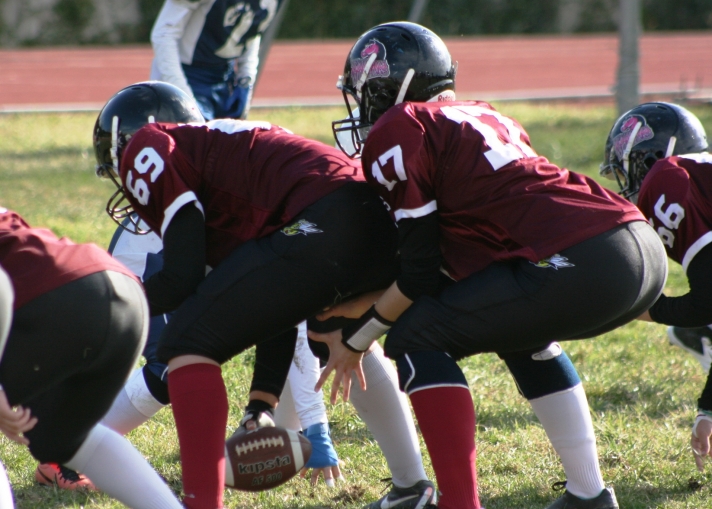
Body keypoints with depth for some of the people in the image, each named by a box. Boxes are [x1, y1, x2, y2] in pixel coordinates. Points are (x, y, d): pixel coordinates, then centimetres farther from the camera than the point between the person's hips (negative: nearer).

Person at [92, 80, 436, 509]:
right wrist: (263, 404, 25)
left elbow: (183, 279, 1)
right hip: (384, 227, 9)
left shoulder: (147, 149, 10)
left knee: (189, 342, 0)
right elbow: (278, 303, 29)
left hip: (322, 226, -9)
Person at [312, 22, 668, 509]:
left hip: (583, 266, -9)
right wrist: (357, 310, 30)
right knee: (518, 327, 35)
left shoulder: (398, 132, 3)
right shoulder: (482, 117, 27)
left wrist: (356, 338, 14)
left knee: (415, 338, 2)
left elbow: (422, 275, 1)